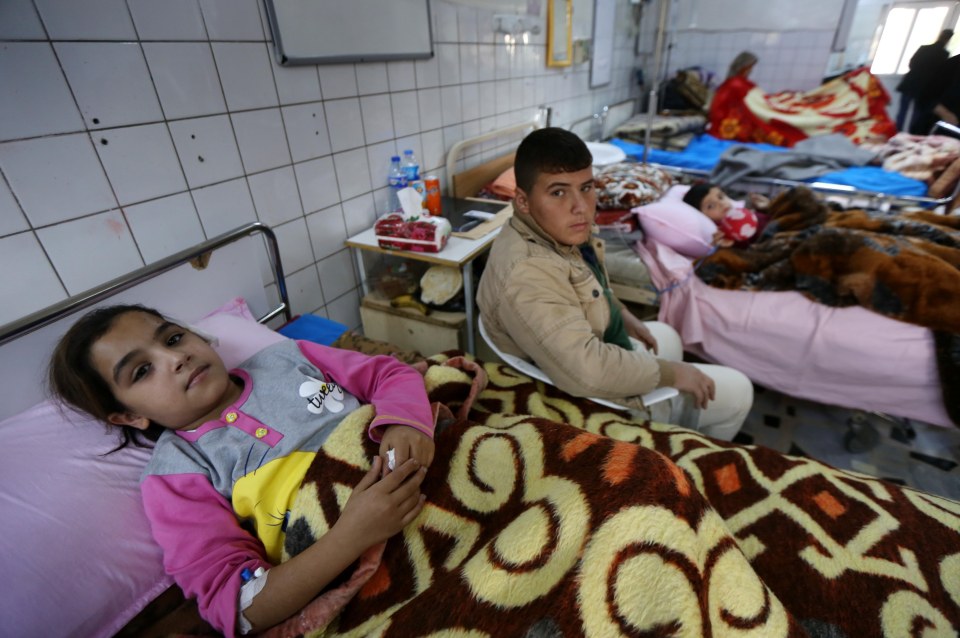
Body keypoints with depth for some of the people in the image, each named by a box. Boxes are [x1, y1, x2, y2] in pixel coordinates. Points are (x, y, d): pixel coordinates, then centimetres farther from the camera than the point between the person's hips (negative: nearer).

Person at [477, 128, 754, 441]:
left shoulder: (559, 230, -7)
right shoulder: (526, 274, -38)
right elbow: (588, 373, -42)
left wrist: (623, 315, 10)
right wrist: (671, 371, -26)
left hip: (599, 351, 9)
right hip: (593, 398, -9)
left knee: (666, 335, 33)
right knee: (736, 391, 7)